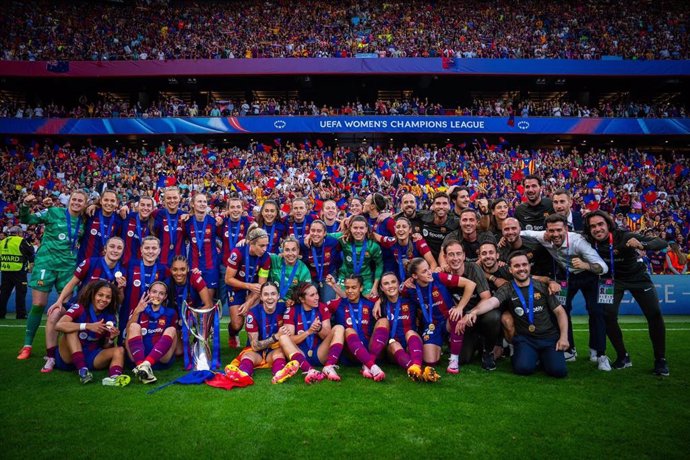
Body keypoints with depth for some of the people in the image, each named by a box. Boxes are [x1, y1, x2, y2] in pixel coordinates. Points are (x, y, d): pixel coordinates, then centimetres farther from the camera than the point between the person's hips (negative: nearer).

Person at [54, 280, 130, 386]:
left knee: (119, 350, -18)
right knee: (71, 330, -25)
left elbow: (106, 348, 4)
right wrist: (88, 326, -36)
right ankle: (82, 370, -36)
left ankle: (114, 377, -50)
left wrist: (111, 338, -18)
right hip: (68, 357, -3)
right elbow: (59, 325, -30)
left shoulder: (110, 318, 0)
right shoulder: (79, 308, -11)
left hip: (91, 357, 3)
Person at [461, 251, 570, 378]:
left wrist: (564, 337, -6)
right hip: (525, 339, -1)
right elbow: (491, 302, -23)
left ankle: (542, 356, 15)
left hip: (549, 337, 1)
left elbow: (560, 312, 7)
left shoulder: (542, 287, 3)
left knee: (558, 370, -19)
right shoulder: (506, 290, -3)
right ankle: (534, 355, 11)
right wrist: (473, 312, -44)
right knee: (523, 368, -25)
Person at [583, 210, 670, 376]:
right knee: (608, 316, -11)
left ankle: (660, 359, 12)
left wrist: (642, 245, -53)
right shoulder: (589, 242, -24)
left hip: (638, 276, -1)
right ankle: (623, 356, 10)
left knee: (655, 315, -6)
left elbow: (662, 242, -34)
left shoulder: (624, 236, -32)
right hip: (612, 279, 1)